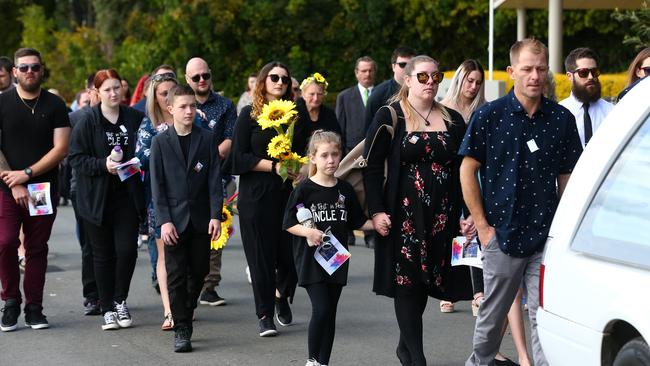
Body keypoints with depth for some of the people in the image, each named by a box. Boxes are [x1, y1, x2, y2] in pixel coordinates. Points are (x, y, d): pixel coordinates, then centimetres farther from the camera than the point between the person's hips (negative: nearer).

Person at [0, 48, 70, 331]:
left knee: (37, 249, 4)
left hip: (44, 188, 1)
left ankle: (34, 308, 11)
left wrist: (27, 174, -11)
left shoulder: (54, 106, 5)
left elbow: (61, 149, -2)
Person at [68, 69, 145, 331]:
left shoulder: (135, 119, 4)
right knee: (103, 255, 5)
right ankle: (108, 309, 15)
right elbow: (76, 159, -6)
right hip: (97, 198, -1)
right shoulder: (86, 123, -4)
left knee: (127, 250, -6)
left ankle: (120, 301, 15)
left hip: (128, 198, 1)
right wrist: (103, 164, -18)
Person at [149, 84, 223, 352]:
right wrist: (164, 220, -10)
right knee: (176, 276, -2)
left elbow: (214, 180, 2)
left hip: (201, 219, 2)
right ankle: (181, 329, 3)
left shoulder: (207, 139, 4)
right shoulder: (160, 142, 1)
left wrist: (216, 215, -7)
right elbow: (157, 185, -1)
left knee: (198, 272, 7)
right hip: (174, 219, -2)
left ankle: (185, 316, 28)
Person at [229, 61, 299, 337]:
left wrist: (299, 169, -2)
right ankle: (265, 315, 9)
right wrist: (273, 166, -13)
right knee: (261, 255, -2)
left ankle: (282, 295, 30)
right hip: (257, 197, -3)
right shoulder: (250, 115, 1)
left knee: (292, 253, 0)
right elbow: (239, 158, -5)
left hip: (289, 193, 3)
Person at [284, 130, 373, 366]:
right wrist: (308, 232, -22)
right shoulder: (304, 190, -7)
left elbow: (358, 222, 12)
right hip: (311, 259, -4)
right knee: (321, 309, -14)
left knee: (330, 313, 8)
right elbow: (289, 224, -5)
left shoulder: (345, 190, 6)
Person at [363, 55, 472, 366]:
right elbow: (372, 166, -3)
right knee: (406, 282, -5)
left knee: (425, 280, 6)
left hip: (442, 217, 4)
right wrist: (376, 211, -11)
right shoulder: (389, 117, 0)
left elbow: (464, 170, 12)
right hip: (404, 213, -3)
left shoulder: (453, 120, 11)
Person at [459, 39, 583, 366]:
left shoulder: (562, 118, 3)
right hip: (501, 236, -1)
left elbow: (567, 176, 10)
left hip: (547, 237, 1)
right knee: (491, 315, 12)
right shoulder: (488, 116, -3)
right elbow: (467, 170, 0)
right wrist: (482, 225, -4)